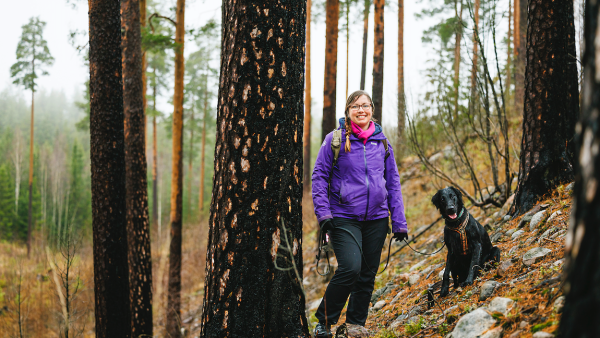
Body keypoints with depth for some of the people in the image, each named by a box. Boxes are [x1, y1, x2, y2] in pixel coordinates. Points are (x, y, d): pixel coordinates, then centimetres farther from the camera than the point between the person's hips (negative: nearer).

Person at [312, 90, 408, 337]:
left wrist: (399, 221, 7)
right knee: (350, 268, -20)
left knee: (368, 275, 7)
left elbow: (393, 182, 13)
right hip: (344, 218, -4)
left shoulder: (382, 142, 10)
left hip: (376, 218, 4)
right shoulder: (335, 139, -1)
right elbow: (319, 176, 0)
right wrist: (323, 213, -11)